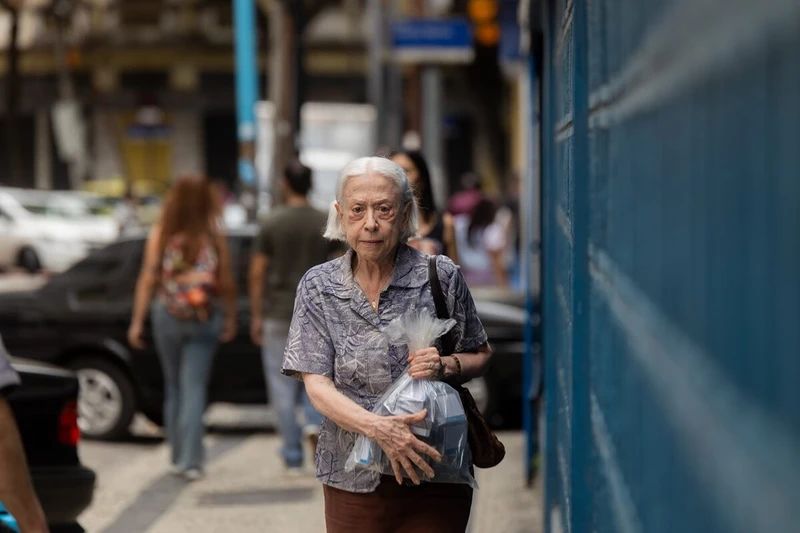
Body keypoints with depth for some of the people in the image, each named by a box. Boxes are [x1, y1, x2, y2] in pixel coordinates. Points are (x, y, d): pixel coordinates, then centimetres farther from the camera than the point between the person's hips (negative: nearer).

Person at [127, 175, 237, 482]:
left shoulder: (160, 234, -4)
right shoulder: (214, 236, -5)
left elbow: (148, 279, -5)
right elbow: (226, 282, -3)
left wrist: (137, 321, -1)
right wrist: (230, 318, 9)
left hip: (167, 317, 1)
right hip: (203, 319, -1)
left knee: (174, 387, 15)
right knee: (194, 388, -1)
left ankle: (179, 456, 20)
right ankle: (190, 461, -9)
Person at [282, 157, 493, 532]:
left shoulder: (442, 277, -1)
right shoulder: (318, 287, 0)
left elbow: (481, 356, 11)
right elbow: (317, 385, -7)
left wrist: (446, 366, -12)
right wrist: (378, 427, -23)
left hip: (433, 477, -1)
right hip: (354, 482, 1)